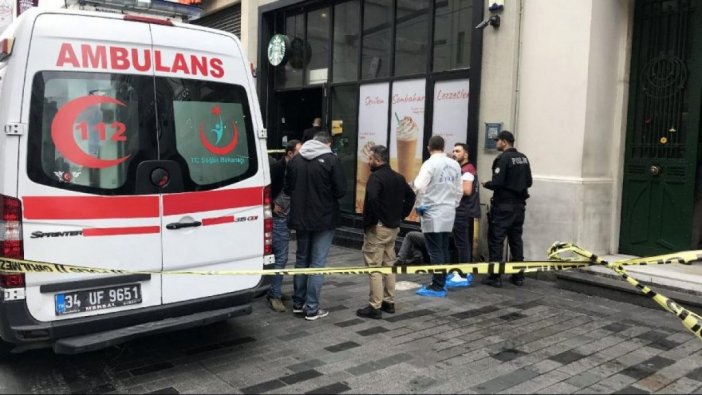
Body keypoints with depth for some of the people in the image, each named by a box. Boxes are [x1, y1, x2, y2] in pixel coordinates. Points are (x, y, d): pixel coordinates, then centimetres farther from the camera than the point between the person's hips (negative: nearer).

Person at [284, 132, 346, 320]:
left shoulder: (295, 160, 3)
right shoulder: (331, 160, -11)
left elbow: (287, 188, 7)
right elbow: (340, 190, -12)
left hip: (300, 218, 5)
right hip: (324, 219, -4)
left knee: (301, 259, 17)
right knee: (317, 262, 2)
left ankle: (298, 303, 24)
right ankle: (312, 308, 4)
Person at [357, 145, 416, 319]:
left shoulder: (376, 176, -16)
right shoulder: (398, 177, 12)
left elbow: (372, 198, -33)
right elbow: (411, 196, 20)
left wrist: (369, 220, -21)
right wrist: (401, 215, 15)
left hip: (377, 227, -9)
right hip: (393, 226, 9)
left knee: (374, 267, -4)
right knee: (389, 264, 16)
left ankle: (375, 307, -1)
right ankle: (389, 302, 23)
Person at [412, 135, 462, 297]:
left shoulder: (430, 163, -12)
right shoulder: (455, 164, 6)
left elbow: (419, 186, -21)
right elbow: (459, 190, 11)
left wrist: (419, 205, -5)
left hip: (432, 212, -6)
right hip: (448, 212, 6)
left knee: (435, 251, -3)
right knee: (444, 250, 12)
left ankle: (437, 287, 0)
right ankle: (441, 284, 18)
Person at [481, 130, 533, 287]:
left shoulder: (503, 158, -14)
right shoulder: (523, 158, 10)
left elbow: (497, 183, -19)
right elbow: (528, 182, 12)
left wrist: (486, 184, 0)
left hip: (503, 205, -7)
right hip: (519, 204, 8)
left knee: (496, 240, -1)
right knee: (516, 239, 14)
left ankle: (495, 276, -1)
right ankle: (518, 276, 18)